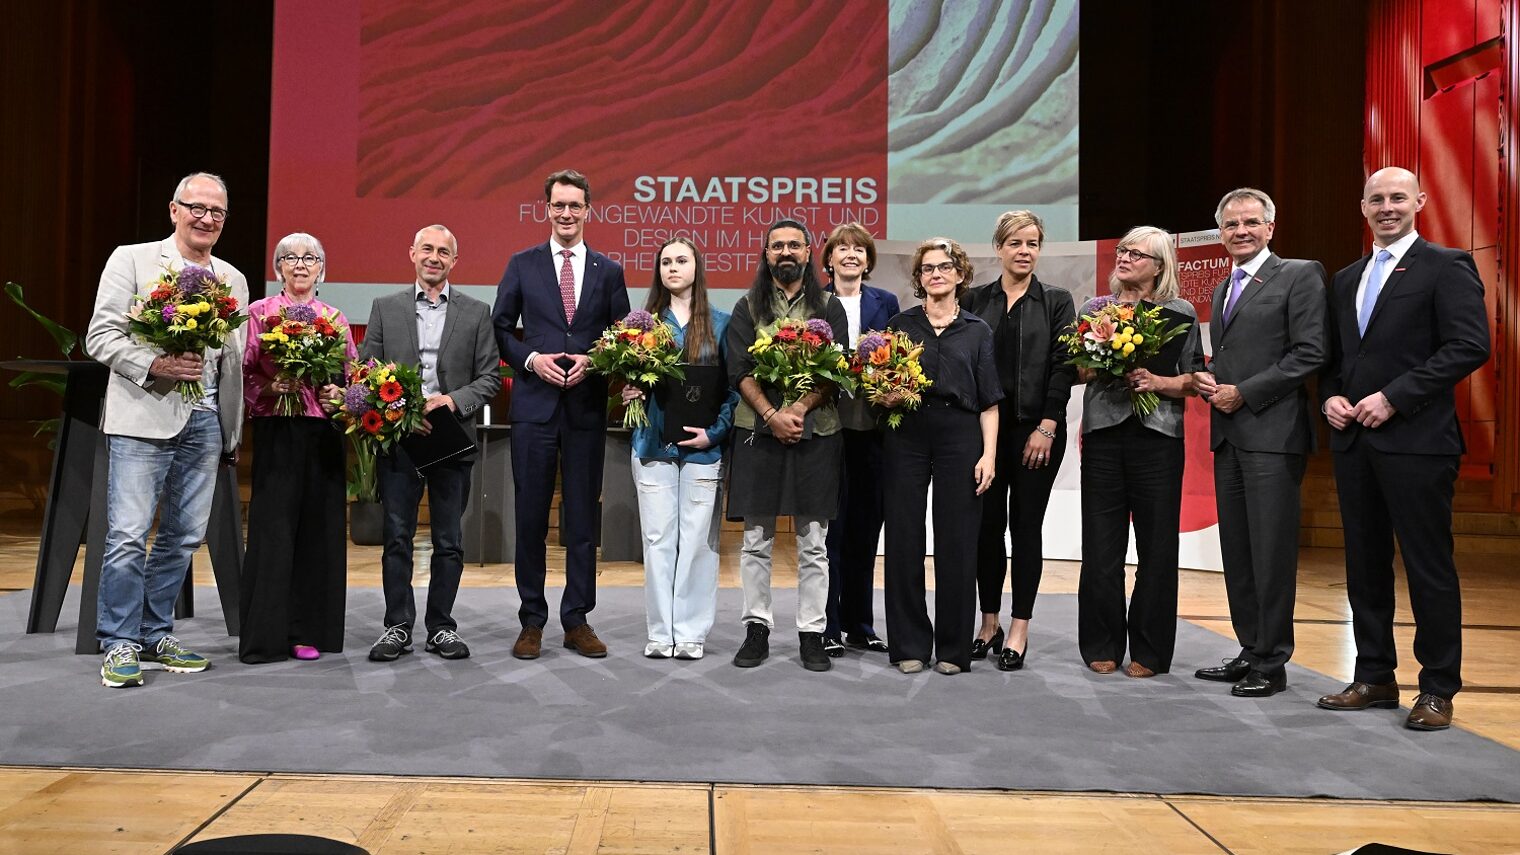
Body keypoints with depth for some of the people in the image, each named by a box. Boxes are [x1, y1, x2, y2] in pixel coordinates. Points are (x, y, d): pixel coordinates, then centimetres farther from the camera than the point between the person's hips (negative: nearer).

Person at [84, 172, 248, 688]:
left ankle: (155, 639, 20)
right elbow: (100, 337, -3)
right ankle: (119, 646, 5)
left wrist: (233, 432, 14)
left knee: (183, 537, 8)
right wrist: (155, 364, -19)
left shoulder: (234, 280, 15)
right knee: (128, 536, -6)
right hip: (145, 417, -5)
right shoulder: (131, 260, 3)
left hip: (205, 423, 5)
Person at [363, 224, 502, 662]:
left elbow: (489, 378, 4)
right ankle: (397, 626, 13)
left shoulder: (476, 312, 7)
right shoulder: (385, 308, 9)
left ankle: (441, 627, 16)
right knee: (397, 538, 3)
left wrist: (453, 400, -12)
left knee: (449, 541, 5)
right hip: (397, 440, 0)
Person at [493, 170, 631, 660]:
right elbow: (501, 329, 7)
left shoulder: (608, 270, 9)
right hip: (534, 404, -1)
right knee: (531, 516, 4)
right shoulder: (522, 266, 7)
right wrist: (531, 358, -10)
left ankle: (577, 620, 17)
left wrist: (594, 362, -10)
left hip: (587, 406, 1)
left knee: (583, 518, 6)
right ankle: (532, 621, 15)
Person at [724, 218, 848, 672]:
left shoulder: (829, 307, 9)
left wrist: (802, 408, -16)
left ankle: (811, 634, 12)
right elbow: (739, 370, -1)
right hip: (758, 431, 1)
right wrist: (772, 415, -14)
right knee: (756, 541, 5)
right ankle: (756, 629, 15)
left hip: (815, 432, 0)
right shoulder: (748, 307, 9)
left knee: (813, 544, 4)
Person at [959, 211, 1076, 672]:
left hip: (1037, 426, -2)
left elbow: (1063, 366, -2)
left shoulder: (1057, 301, 5)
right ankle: (989, 622, 17)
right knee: (988, 523, 5)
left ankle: (1019, 630, 7)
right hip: (985, 424, 2)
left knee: (1026, 525, 1)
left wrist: (1046, 427, -10)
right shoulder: (975, 299, 9)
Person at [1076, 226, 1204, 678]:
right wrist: (1098, 367, -6)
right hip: (1103, 433, 2)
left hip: (1158, 437, -1)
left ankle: (1150, 651, 13)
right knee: (1101, 543, 3)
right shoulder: (1095, 309, 12)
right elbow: (1075, 370, 14)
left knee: (1157, 546, 2)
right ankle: (1102, 645, 15)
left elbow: (1194, 380, 6)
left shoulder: (1180, 313, 6)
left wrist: (1156, 382, -12)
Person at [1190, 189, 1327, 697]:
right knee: (1237, 551, 10)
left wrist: (1242, 393, -13)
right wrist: (1205, 379, 5)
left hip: (1272, 434, -7)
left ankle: (1272, 663, 5)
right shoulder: (1223, 289, 21)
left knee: (1271, 552, -3)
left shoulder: (1299, 275, -2)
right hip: (1228, 436, 8)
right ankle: (1250, 651, 20)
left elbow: (1310, 354, -11)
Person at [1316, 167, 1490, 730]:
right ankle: (1374, 678, 21)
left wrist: (1393, 397, -16)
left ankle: (1438, 689, 11)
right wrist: (1331, 397, 2)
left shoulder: (1447, 267, -2)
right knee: (1365, 564, 11)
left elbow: (1471, 345, -12)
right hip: (1354, 440, 7)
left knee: (1428, 567, 0)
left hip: (1416, 439, -6)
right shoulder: (1346, 279, 18)